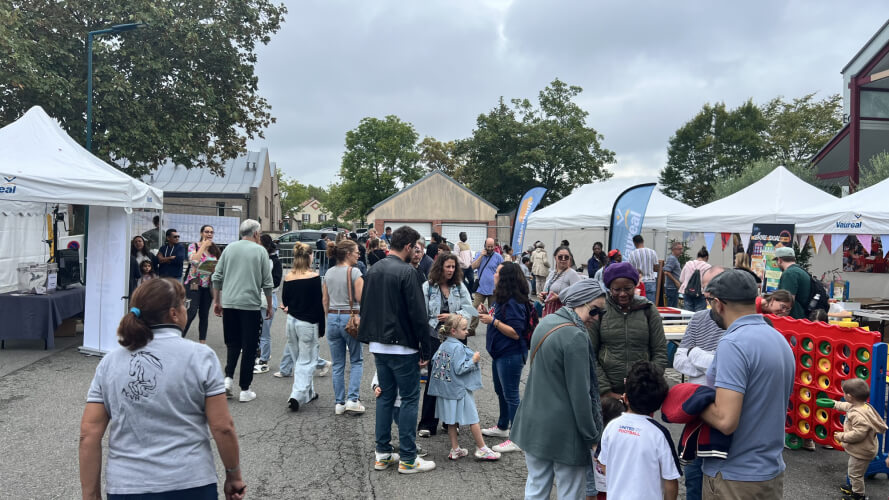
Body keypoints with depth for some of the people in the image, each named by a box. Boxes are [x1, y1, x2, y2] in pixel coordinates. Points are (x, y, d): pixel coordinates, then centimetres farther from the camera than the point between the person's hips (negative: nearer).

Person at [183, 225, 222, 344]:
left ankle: (202, 342, 14)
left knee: (204, 315, 8)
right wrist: (203, 246, -10)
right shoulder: (193, 246, -1)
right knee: (191, 312, -13)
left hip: (208, 285, 4)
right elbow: (193, 260, -18)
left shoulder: (215, 249, 11)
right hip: (194, 284, -4)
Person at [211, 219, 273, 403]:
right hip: (251, 305, -3)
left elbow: (217, 277, 7)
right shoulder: (260, 251, -1)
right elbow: (267, 283, -1)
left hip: (229, 304, 3)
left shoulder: (229, 248, 7)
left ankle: (228, 378, 2)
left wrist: (216, 301, 16)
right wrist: (269, 306, 9)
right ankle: (245, 390, 7)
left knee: (232, 343, 18)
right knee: (249, 348, 4)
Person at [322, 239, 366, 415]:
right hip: (350, 318, -5)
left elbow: (325, 300, 11)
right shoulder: (354, 272, -11)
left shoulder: (329, 273, 7)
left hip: (332, 318, 5)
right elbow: (361, 298, -14)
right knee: (356, 360, 9)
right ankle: (352, 399, -1)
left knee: (337, 363, 10)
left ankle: (339, 402, 13)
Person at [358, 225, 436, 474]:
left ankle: (382, 455, 21)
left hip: (378, 345, 8)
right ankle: (407, 459, 6)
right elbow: (418, 314, -17)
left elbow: (365, 307, 16)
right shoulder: (407, 272, -15)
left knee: (385, 396, 16)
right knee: (409, 399, 1)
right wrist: (425, 350, -11)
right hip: (402, 347, -8)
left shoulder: (373, 270, 9)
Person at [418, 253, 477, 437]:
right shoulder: (428, 287, -2)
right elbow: (422, 313, -4)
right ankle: (427, 424, 9)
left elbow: (469, 310, -2)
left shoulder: (460, 287, 5)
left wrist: (452, 316, -16)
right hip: (435, 337, -2)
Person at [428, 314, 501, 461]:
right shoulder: (458, 347, -21)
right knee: (473, 419, 3)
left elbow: (434, 361, 10)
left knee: (452, 420, 13)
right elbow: (459, 369, -23)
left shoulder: (443, 345, 5)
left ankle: (455, 450, 20)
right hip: (459, 389, -8)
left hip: (446, 388, 8)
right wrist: (473, 360, -17)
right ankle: (482, 449, 11)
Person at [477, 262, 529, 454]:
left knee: (511, 395, -3)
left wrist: (493, 321, -25)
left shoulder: (514, 303, -22)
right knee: (501, 391, 23)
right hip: (500, 353, 11)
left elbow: (515, 333, -26)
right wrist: (486, 314, 3)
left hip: (511, 355, -11)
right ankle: (502, 427, 40)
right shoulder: (501, 299, 8)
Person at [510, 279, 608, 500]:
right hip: (564, 432, -8)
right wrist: (592, 435, -10)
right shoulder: (575, 337, -21)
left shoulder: (546, 322, 6)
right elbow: (580, 394, -20)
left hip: (533, 423, 8)